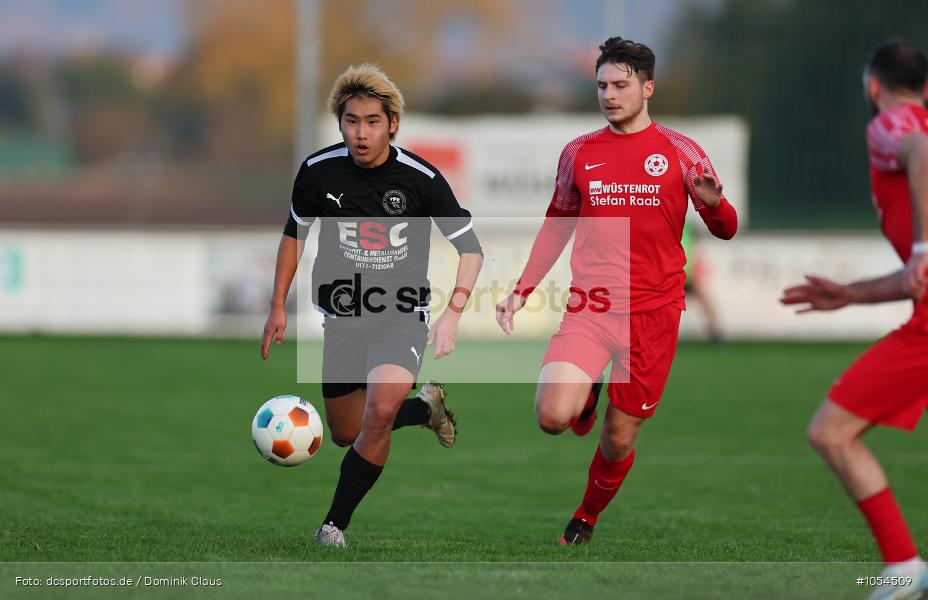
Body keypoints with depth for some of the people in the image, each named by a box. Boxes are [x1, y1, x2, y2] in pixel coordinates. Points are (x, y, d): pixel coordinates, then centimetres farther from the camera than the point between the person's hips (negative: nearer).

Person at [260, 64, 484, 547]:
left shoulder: (421, 178, -13)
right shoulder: (317, 171, -6)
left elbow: (470, 247, -4)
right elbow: (294, 233, 13)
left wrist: (452, 314, -15)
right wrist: (278, 307, 11)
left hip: (402, 316, -4)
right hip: (341, 319, 4)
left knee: (380, 411, -28)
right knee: (347, 434, 11)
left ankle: (334, 525, -16)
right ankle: (426, 407, 41)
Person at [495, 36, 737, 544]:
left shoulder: (678, 151, 1)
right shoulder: (579, 152, 7)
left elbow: (726, 231, 1)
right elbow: (556, 226, 20)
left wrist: (713, 203, -22)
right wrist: (521, 290, 12)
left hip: (652, 313, -1)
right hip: (589, 307, 1)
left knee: (618, 440, 4)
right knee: (553, 416, -22)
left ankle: (586, 518, 33)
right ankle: (584, 400, 15)